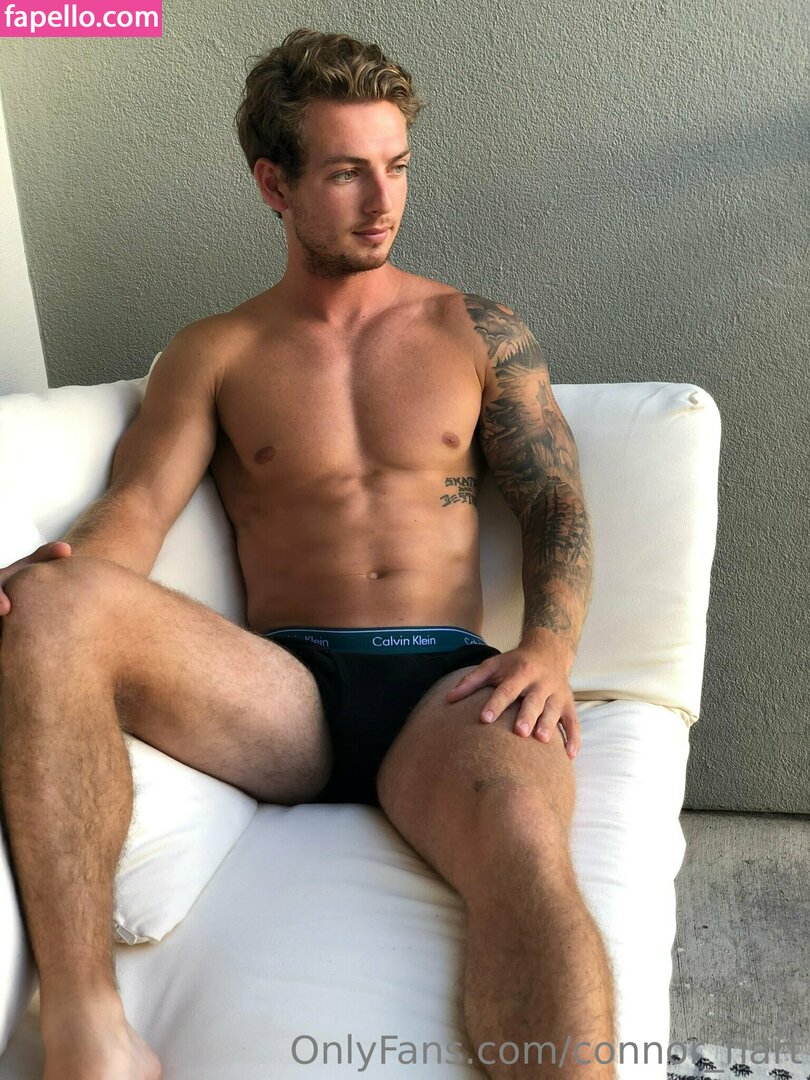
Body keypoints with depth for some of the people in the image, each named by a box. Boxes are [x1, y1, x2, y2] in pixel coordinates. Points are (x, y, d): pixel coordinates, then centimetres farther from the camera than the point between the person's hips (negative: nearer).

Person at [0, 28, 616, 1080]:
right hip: (282, 693, 1)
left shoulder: (480, 331, 16)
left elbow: (556, 506, 10)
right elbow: (133, 510, 2)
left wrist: (548, 647, -11)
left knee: (527, 847, -36)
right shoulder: (214, 354, 14)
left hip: (445, 684, 0)